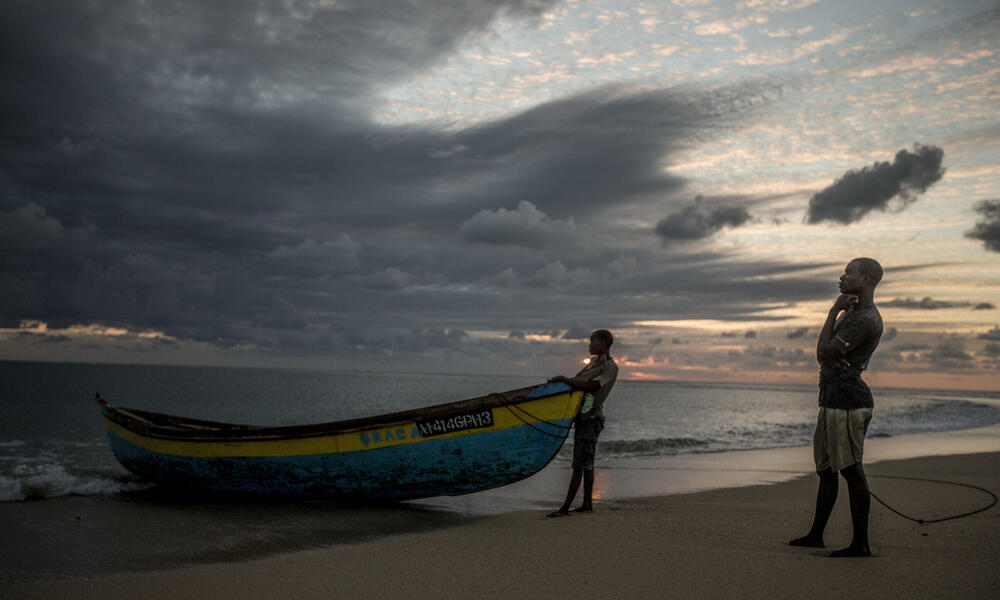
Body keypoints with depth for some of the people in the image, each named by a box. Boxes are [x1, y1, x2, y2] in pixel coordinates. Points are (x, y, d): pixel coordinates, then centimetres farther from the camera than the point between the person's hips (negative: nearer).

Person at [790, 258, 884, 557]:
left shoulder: (865, 320, -14)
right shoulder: (850, 312, 20)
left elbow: (823, 352, -16)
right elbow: (825, 350, 18)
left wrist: (835, 310, -9)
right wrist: (834, 355, -7)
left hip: (847, 400, -11)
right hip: (832, 400, 11)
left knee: (851, 470, -6)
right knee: (826, 469, 15)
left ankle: (861, 543, 1)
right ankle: (815, 535, 23)